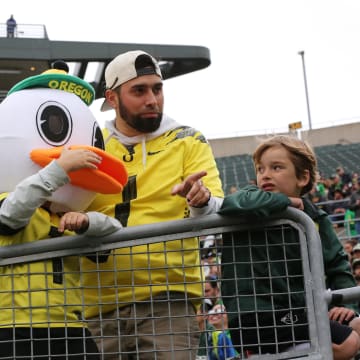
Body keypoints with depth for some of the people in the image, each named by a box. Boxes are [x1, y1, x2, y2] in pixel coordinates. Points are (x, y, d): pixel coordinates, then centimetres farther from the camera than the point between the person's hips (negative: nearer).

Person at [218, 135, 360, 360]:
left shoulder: (314, 218, 7)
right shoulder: (258, 213, -9)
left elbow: (337, 264, 16)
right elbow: (234, 204, -34)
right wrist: (285, 201, -21)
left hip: (296, 311, 7)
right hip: (255, 318, -7)